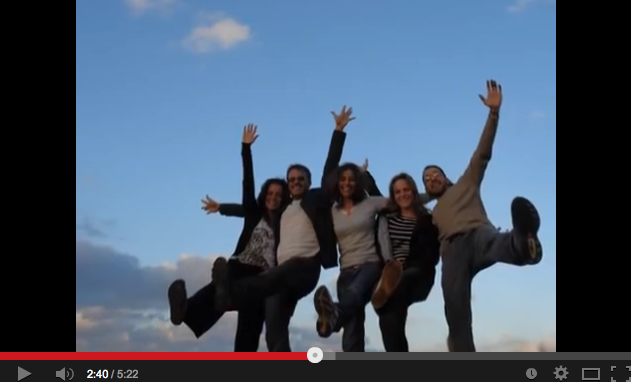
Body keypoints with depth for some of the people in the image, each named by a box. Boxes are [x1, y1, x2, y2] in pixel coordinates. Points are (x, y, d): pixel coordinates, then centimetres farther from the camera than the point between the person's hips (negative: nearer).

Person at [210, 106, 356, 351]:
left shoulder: (318, 198, 15)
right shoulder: (282, 209, 28)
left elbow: (331, 167, 9)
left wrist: (339, 130, 6)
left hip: (306, 265, -6)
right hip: (281, 272, 6)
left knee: (273, 279, -39)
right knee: (274, 330, -10)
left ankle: (231, 291, -68)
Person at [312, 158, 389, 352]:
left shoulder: (371, 203, 10)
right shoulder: (332, 211, 15)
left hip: (371, 264, -3)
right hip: (346, 271, 4)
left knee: (355, 292, -41)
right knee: (352, 325, -12)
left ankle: (334, 315, -75)